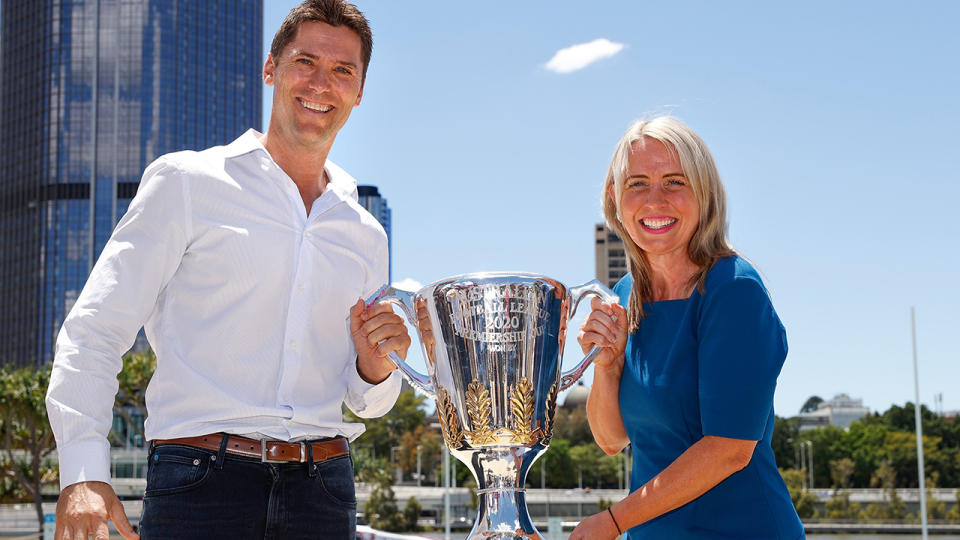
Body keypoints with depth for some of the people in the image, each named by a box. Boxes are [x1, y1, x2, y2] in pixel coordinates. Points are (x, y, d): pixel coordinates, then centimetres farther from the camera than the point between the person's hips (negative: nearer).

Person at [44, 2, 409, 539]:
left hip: (323, 492, 4)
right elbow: (94, 330, -2)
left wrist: (376, 369, 1)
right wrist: (83, 473, -14)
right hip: (202, 482, -4)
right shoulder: (187, 182, 4)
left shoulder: (365, 235, 17)